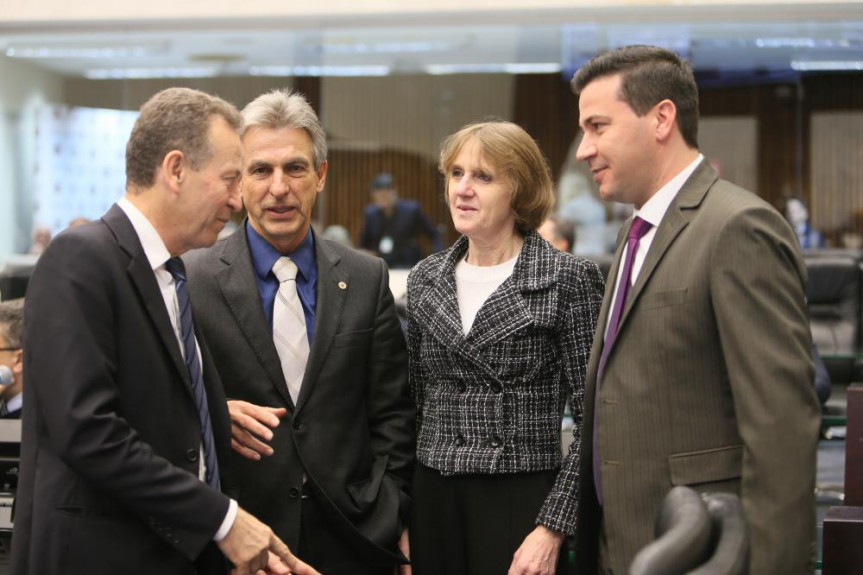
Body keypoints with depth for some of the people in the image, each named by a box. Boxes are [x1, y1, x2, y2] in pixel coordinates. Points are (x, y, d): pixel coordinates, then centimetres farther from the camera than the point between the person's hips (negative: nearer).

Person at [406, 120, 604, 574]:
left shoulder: (568, 279, -6)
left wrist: (552, 528, -14)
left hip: (522, 504, -4)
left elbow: (593, 419, -8)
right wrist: (401, 517, 9)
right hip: (434, 503, 4)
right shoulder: (425, 279, 9)